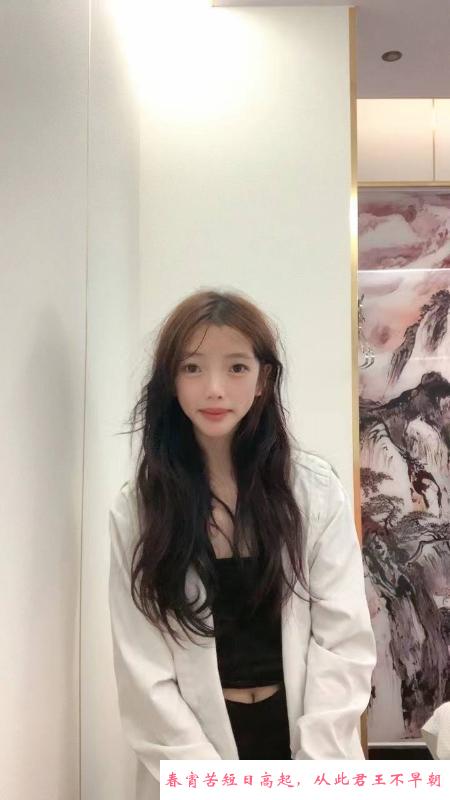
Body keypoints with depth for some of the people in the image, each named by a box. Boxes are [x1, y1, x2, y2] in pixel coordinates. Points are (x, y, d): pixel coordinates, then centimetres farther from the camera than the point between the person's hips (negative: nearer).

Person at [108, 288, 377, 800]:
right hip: (195, 745, 0)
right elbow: (143, 669, -10)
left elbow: (345, 642, -8)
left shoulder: (316, 490, -8)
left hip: (305, 737, 1)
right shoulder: (136, 509, -8)